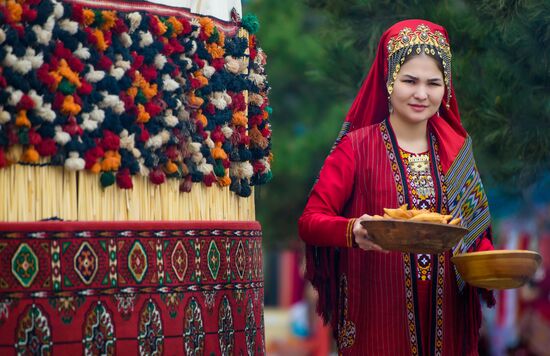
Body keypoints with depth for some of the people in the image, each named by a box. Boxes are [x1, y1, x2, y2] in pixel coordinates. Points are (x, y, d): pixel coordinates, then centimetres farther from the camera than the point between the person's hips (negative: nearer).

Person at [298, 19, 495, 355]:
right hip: (377, 315, -4)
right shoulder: (357, 147, -5)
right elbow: (309, 221, -12)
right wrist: (353, 231, -32)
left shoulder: (456, 148, 7)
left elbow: (475, 227, 12)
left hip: (445, 315, 4)